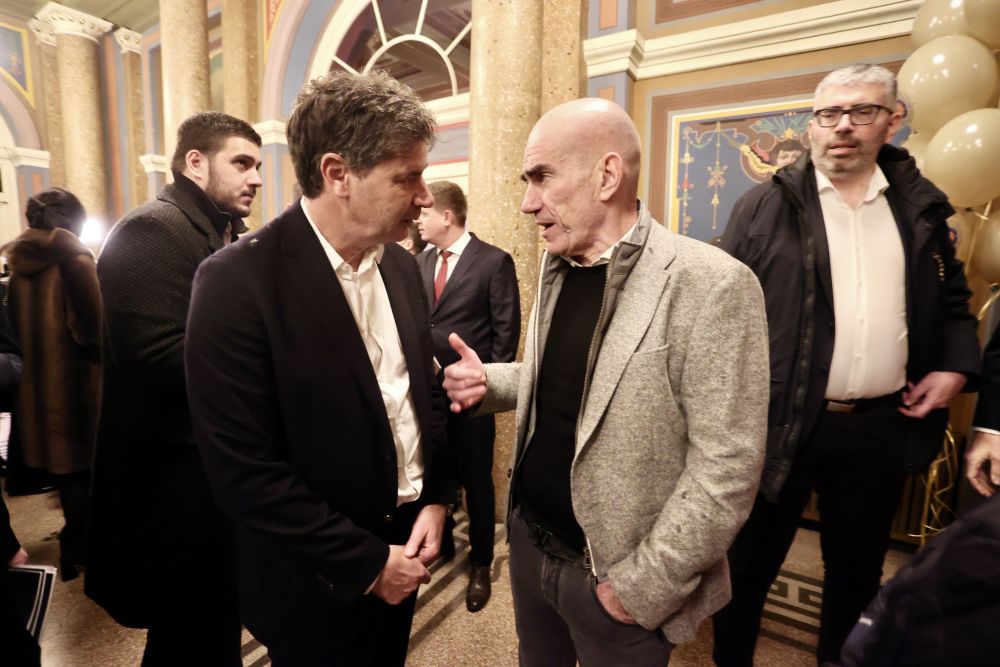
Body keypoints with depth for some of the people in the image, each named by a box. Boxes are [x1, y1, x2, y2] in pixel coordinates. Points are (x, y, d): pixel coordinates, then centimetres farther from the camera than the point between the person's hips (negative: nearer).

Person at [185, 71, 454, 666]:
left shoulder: (400, 264, -2)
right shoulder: (238, 282, -21)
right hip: (319, 585, -5)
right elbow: (244, 470, -21)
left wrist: (437, 499, -3)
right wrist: (366, 562, -15)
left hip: (405, 545, 6)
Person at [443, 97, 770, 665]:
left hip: (615, 578, -6)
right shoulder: (557, 264, 1)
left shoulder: (712, 286, -22)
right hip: (529, 539, 6)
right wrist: (487, 382, -6)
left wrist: (640, 587, -14)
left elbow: (726, 471, -19)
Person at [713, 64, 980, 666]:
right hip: (780, 421, -3)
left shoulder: (920, 206, 8)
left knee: (858, 570, 22)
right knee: (751, 562, 13)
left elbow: (952, 299, 18)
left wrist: (955, 365, 2)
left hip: (881, 426, 4)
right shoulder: (766, 207, -3)